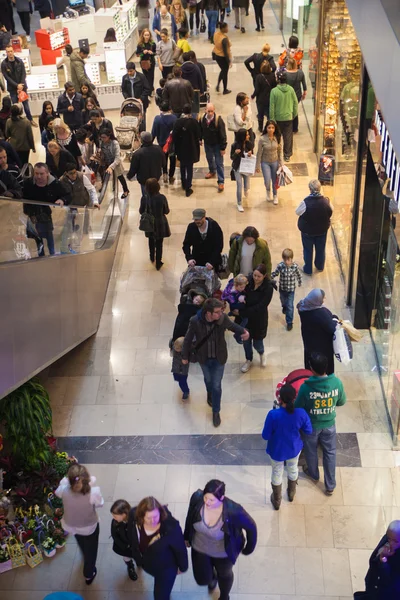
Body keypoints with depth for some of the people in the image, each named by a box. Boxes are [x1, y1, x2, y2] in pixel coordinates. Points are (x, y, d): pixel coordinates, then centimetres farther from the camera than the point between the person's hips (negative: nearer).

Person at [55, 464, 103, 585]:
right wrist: (91, 484, -14)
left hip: (71, 525, 3)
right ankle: (89, 575, 52)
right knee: (90, 551, 29)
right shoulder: (93, 492, -40)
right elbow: (99, 504, -16)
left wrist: (66, 480, -8)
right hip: (89, 527, -3)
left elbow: (57, 493, -8)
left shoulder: (64, 490, -35)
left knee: (83, 546, 39)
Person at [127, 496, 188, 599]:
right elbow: (131, 537, -5)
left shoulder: (171, 527, -42)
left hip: (165, 567, -4)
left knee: (161, 595, 11)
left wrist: (182, 567, -5)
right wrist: (137, 557, 11)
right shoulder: (134, 516, -30)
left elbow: (180, 549, -22)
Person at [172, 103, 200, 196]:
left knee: (183, 166, 24)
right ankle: (188, 188, 6)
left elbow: (174, 136, -9)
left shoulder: (178, 121, -13)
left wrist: (176, 146, 6)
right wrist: (197, 141, 11)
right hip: (191, 148, -2)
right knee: (189, 168, 7)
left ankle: (184, 184, 38)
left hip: (181, 148, 2)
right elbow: (198, 135, -10)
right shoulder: (194, 122, -18)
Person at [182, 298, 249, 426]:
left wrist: (243, 331, -23)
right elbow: (188, 339, -12)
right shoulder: (195, 321, -30)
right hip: (203, 358, 0)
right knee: (208, 380, 28)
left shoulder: (223, 318, -27)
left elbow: (232, 325, -3)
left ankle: (216, 412, 34)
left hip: (219, 358, 0)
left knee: (216, 386, 10)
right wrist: (185, 356, -1)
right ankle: (210, 394, 63)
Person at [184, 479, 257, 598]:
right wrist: (187, 536, 8)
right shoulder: (197, 498, -31)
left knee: (224, 574, 28)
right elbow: (190, 517, -8)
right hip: (200, 548, 2)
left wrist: (248, 549, -5)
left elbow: (251, 527, -20)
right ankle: (213, 577, 59)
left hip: (224, 552, -2)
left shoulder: (233, 511, -40)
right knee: (202, 579, 20)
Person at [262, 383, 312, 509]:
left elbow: (265, 436, -22)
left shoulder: (273, 415, -35)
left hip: (277, 451, -2)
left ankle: (277, 501, 45)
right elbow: (308, 431, -9)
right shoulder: (301, 413, -27)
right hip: (294, 449, 2)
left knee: (277, 473, 24)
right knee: (293, 469, 32)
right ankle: (291, 494, 57)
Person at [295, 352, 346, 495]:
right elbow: (342, 402, -5)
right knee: (330, 453, 22)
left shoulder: (306, 387, -31)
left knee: (311, 451, 26)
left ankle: (313, 474, 53)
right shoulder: (337, 382, -24)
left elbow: (297, 407, -15)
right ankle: (330, 486, 35)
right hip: (329, 424, 2)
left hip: (311, 425, -2)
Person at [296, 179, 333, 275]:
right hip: (322, 230, 3)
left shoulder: (306, 202, -29)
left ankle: (308, 269, 33)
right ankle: (320, 266, 44)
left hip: (307, 231, -3)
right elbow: (330, 213, -3)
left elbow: (297, 212, -12)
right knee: (321, 249, 24)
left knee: (308, 250, 18)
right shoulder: (326, 200, -20)